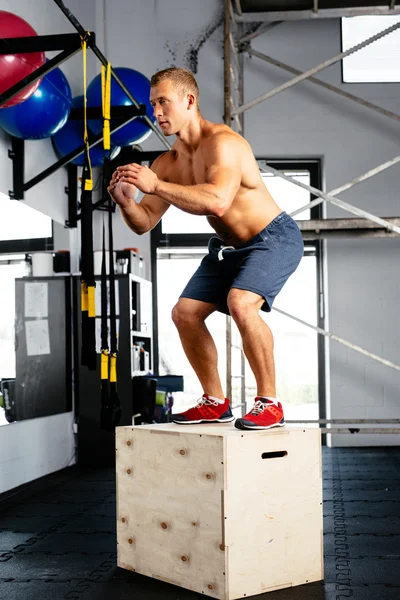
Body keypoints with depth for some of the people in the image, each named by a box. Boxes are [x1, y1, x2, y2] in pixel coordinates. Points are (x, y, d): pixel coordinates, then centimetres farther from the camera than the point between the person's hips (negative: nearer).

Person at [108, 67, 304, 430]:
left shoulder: (222, 142, -26)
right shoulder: (167, 163, -2)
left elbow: (218, 200, -44)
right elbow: (144, 223, -1)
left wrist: (156, 186, -45)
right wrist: (126, 201, -22)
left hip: (274, 237, -9)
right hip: (228, 246, 9)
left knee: (240, 303, -31)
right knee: (185, 313, 3)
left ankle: (270, 404, -18)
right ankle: (216, 403, 16)